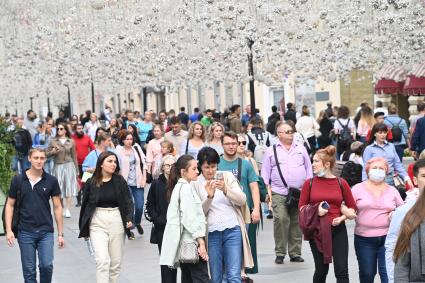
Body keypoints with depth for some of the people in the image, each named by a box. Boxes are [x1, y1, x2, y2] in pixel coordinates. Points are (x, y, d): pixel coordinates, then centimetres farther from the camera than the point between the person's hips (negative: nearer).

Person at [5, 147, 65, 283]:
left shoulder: (51, 181, 1)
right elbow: (10, 205, 5)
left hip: (46, 231, 0)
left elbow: (57, 207, 5)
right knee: (29, 270, 4)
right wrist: (9, 230, -5)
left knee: (47, 265, -11)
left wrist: (60, 233, 3)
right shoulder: (18, 180, 0)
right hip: (25, 232, 0)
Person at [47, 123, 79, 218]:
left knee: (69, 188, -4)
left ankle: (67, 210, -3)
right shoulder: (53, 141, 5)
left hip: (69, 166, -1)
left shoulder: (71, 142, 5)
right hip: (58, 166, 1)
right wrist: (53, 152, -13)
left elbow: (74, 156, 9)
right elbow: (47, 153, 9)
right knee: (59, 189, 1)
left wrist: (77, 170, 9)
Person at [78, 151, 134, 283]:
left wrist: (129, 218, -17)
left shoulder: (120, 181, 1)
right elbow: (85, 205, 6)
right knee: (102, 260, -13)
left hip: (117, 222, 2)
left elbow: (128, 201, 0)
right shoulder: (91, 182, -1)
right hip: (97, 223, -2)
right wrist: (83, 229, 10)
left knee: (116, 262, 9)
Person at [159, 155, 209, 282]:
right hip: (192, 242, -10)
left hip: (185, 243, 10)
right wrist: (201, 241, -18)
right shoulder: (186, 187, -11)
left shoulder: (178, 187, 18)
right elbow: (190, 218, -18)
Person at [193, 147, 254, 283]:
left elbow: (242, 200, -2)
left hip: (232, 230, 0)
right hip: (211, 233, 0)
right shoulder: (196, 184, 4)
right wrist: (209, 196, -18)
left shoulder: (227, 176, 6)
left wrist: (226, 189, -19)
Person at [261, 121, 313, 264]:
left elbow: (309, 169, 15)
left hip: (300, 193, 3)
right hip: (279, 193, -2)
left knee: (297, 222, 5)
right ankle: (280, 253, -6)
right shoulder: (271, 151, 8)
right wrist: (268, 190, -1)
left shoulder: (301, 148, 14)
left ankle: (295, 253, 15)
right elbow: (265, 173, 8)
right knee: (280, 219, -16)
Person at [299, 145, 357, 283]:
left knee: (342, 270, -3)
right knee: (321, 270, 12)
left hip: (338, 230, 0)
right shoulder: (309, 183, 0)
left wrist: (342, 217, -11)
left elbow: (353, 208, 7)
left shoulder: (341, 183, -1)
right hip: (317, 231, 1)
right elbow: (301, 207, 5)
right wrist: (315, 210, -13)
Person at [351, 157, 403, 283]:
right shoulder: (358, 188, 3)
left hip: (388, 237, 1)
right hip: (364, 239, -1)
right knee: (366, 273, 8)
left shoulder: (392, 191, 11)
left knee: (387, 272, -7)